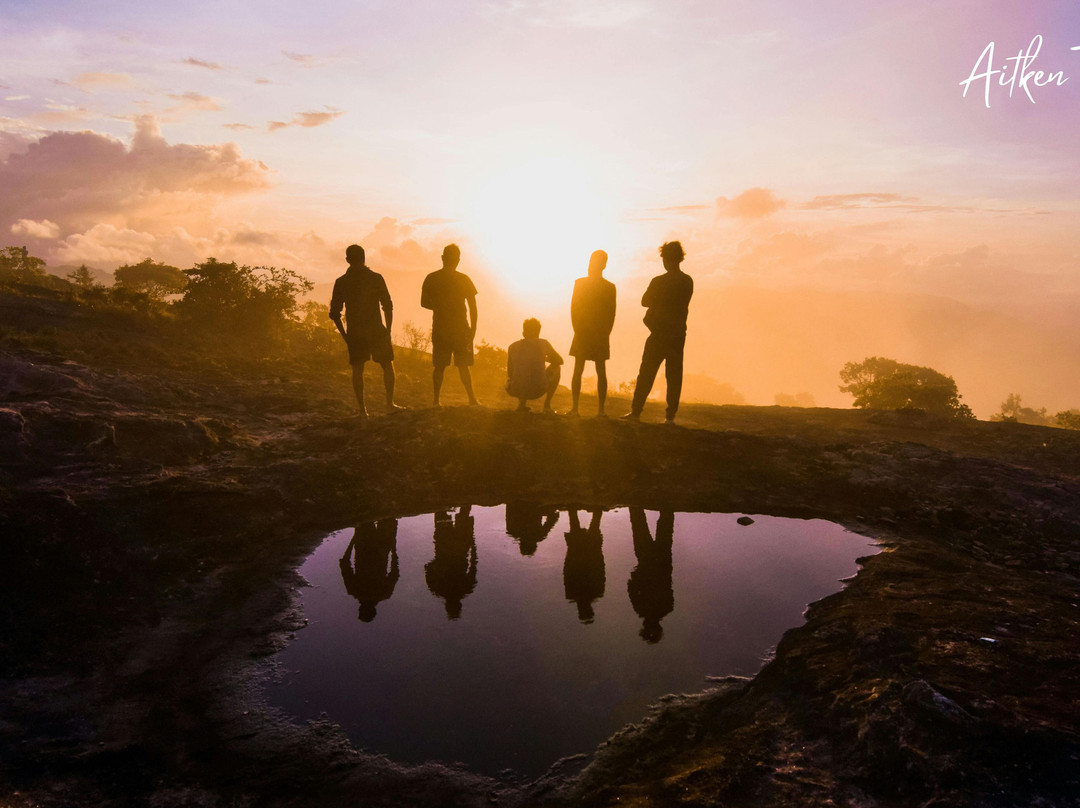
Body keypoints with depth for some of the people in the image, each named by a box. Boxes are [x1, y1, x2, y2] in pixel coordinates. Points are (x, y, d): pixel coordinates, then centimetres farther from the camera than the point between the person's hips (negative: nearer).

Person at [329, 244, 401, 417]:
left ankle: (362, 409, 7)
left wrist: (345, 335, 11)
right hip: (376, 331, -2)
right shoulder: (376, 278, -5)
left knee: (357, 370, 9)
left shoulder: (341, 282, 1)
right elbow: (388, 306, -6)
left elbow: (334, 313, 1)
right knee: (387, 365, 12)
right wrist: (388, 330, 3)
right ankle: (390, 403, 6)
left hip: (354, 333, 2)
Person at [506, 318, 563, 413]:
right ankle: (547, 404, 21)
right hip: (539, 390, -2)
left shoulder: (512, 346, 9)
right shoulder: (543, 343, 6)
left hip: (517, 391, 2)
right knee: (557, 367, 27)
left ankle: (522, 402, 13)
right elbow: (560, 361, 20)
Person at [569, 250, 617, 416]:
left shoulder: (610, 287, 3)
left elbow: (611, 313, 1)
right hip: (582, 333, 1)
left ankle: (601, 409, 2)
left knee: (601, 372, 0)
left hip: (601, 335, -1)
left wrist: (606, 334, -6)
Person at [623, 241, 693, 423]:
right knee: (674, 376, 5)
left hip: (659, 334, -4)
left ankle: (636, 411, 0)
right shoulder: (688, 281, 4)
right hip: (678, 335, 4)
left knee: (646, 374, 1)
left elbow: (645, 301, 1)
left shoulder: (659, 281, -11)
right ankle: (670, 415, 3)